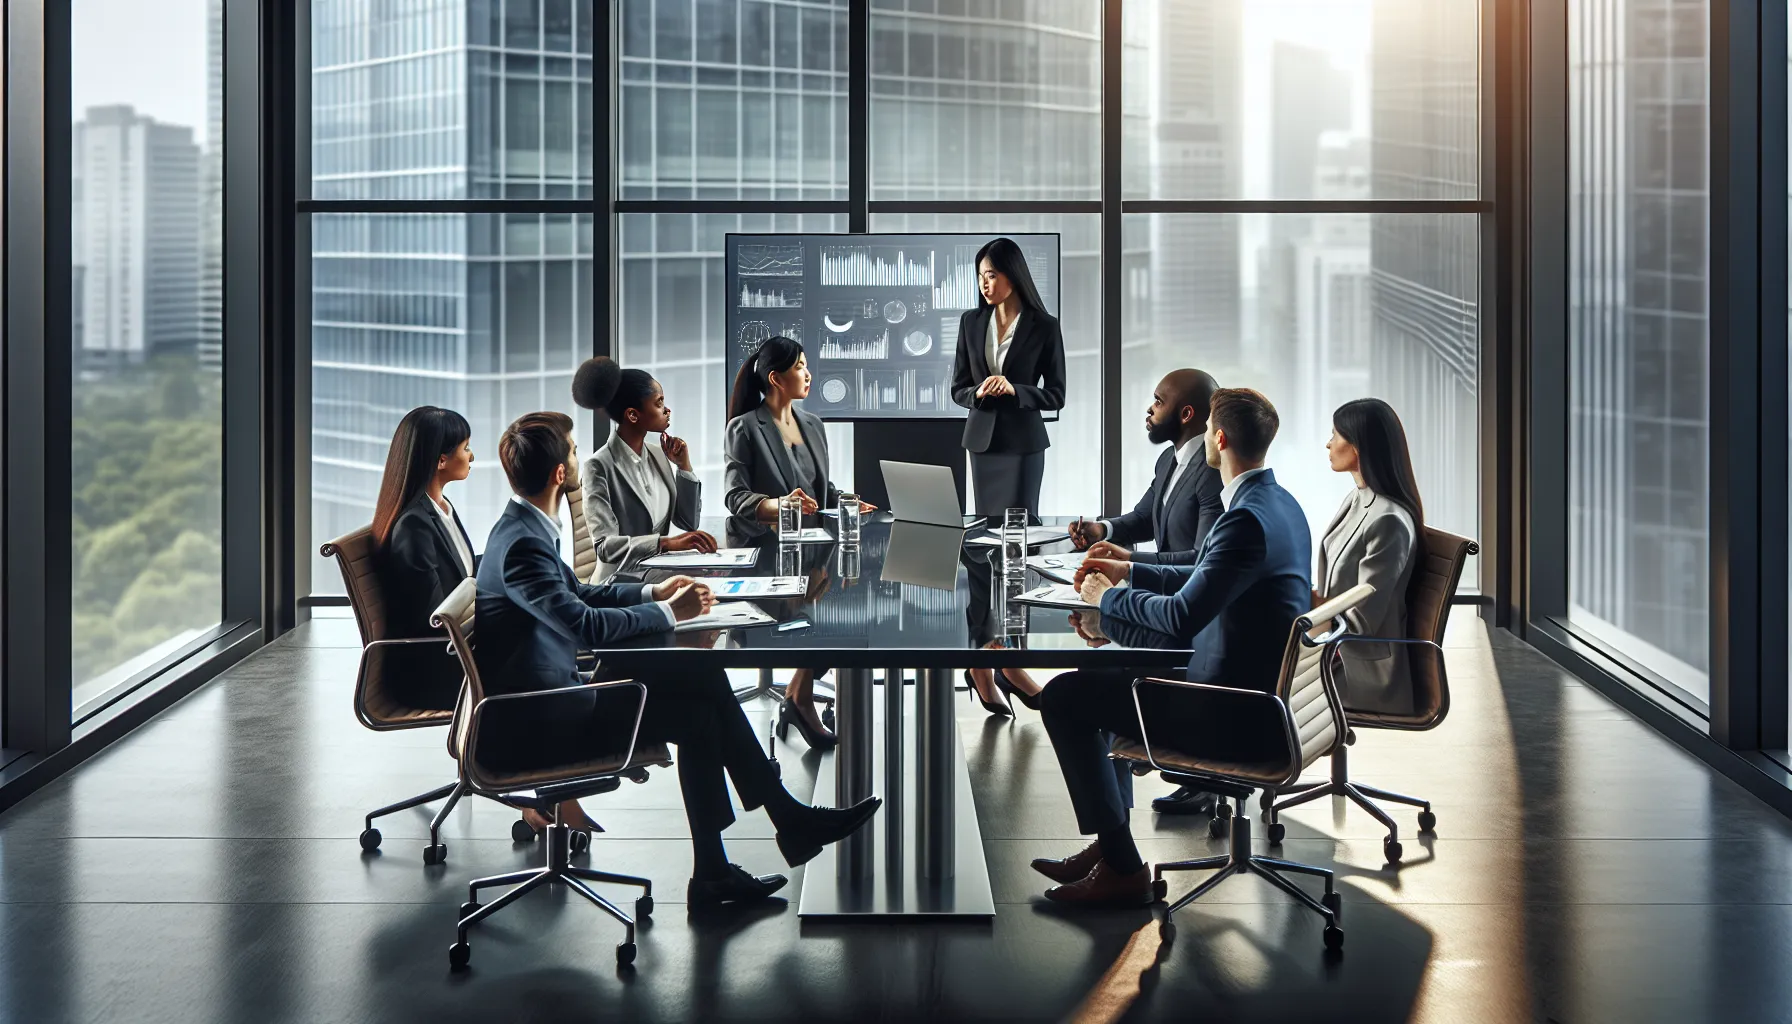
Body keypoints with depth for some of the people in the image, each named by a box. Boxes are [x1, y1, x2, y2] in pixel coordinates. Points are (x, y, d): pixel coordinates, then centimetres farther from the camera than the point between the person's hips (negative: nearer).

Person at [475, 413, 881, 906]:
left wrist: (652, 592, 11)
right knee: (696, 716, -8)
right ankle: (711, 874, 5)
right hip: (533, 726, -10)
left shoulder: (526, 529, 9)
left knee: (705, 680, 3)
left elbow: (576, 595, 22)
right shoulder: (522, 543, -23)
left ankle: (789, 818, 6)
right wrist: (668, 613, -16)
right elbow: (584, 623, -29)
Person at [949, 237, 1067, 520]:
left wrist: (1014, 390, -20)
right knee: (986, 520, 5)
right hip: (982, 439, 3)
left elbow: (1056, 396, -4)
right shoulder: (971, 321, 5)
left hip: (1023, 441, -3)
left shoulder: (1044, 326, -5)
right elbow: (958, 389, 7)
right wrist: (979, 393, -15)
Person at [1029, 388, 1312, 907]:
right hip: (1262, 691, 11)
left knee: (1063, 697, -5)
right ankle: (1108, 842, 27)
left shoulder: (1246, 520, -24)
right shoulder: (1279, 503, 8)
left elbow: (1183, 615, -28)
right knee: (1102, 676, 25)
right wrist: (1131, 572, 18)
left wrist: (1109, 596, -10)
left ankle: (1122, 869, 0)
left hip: (1233, 717, -11)